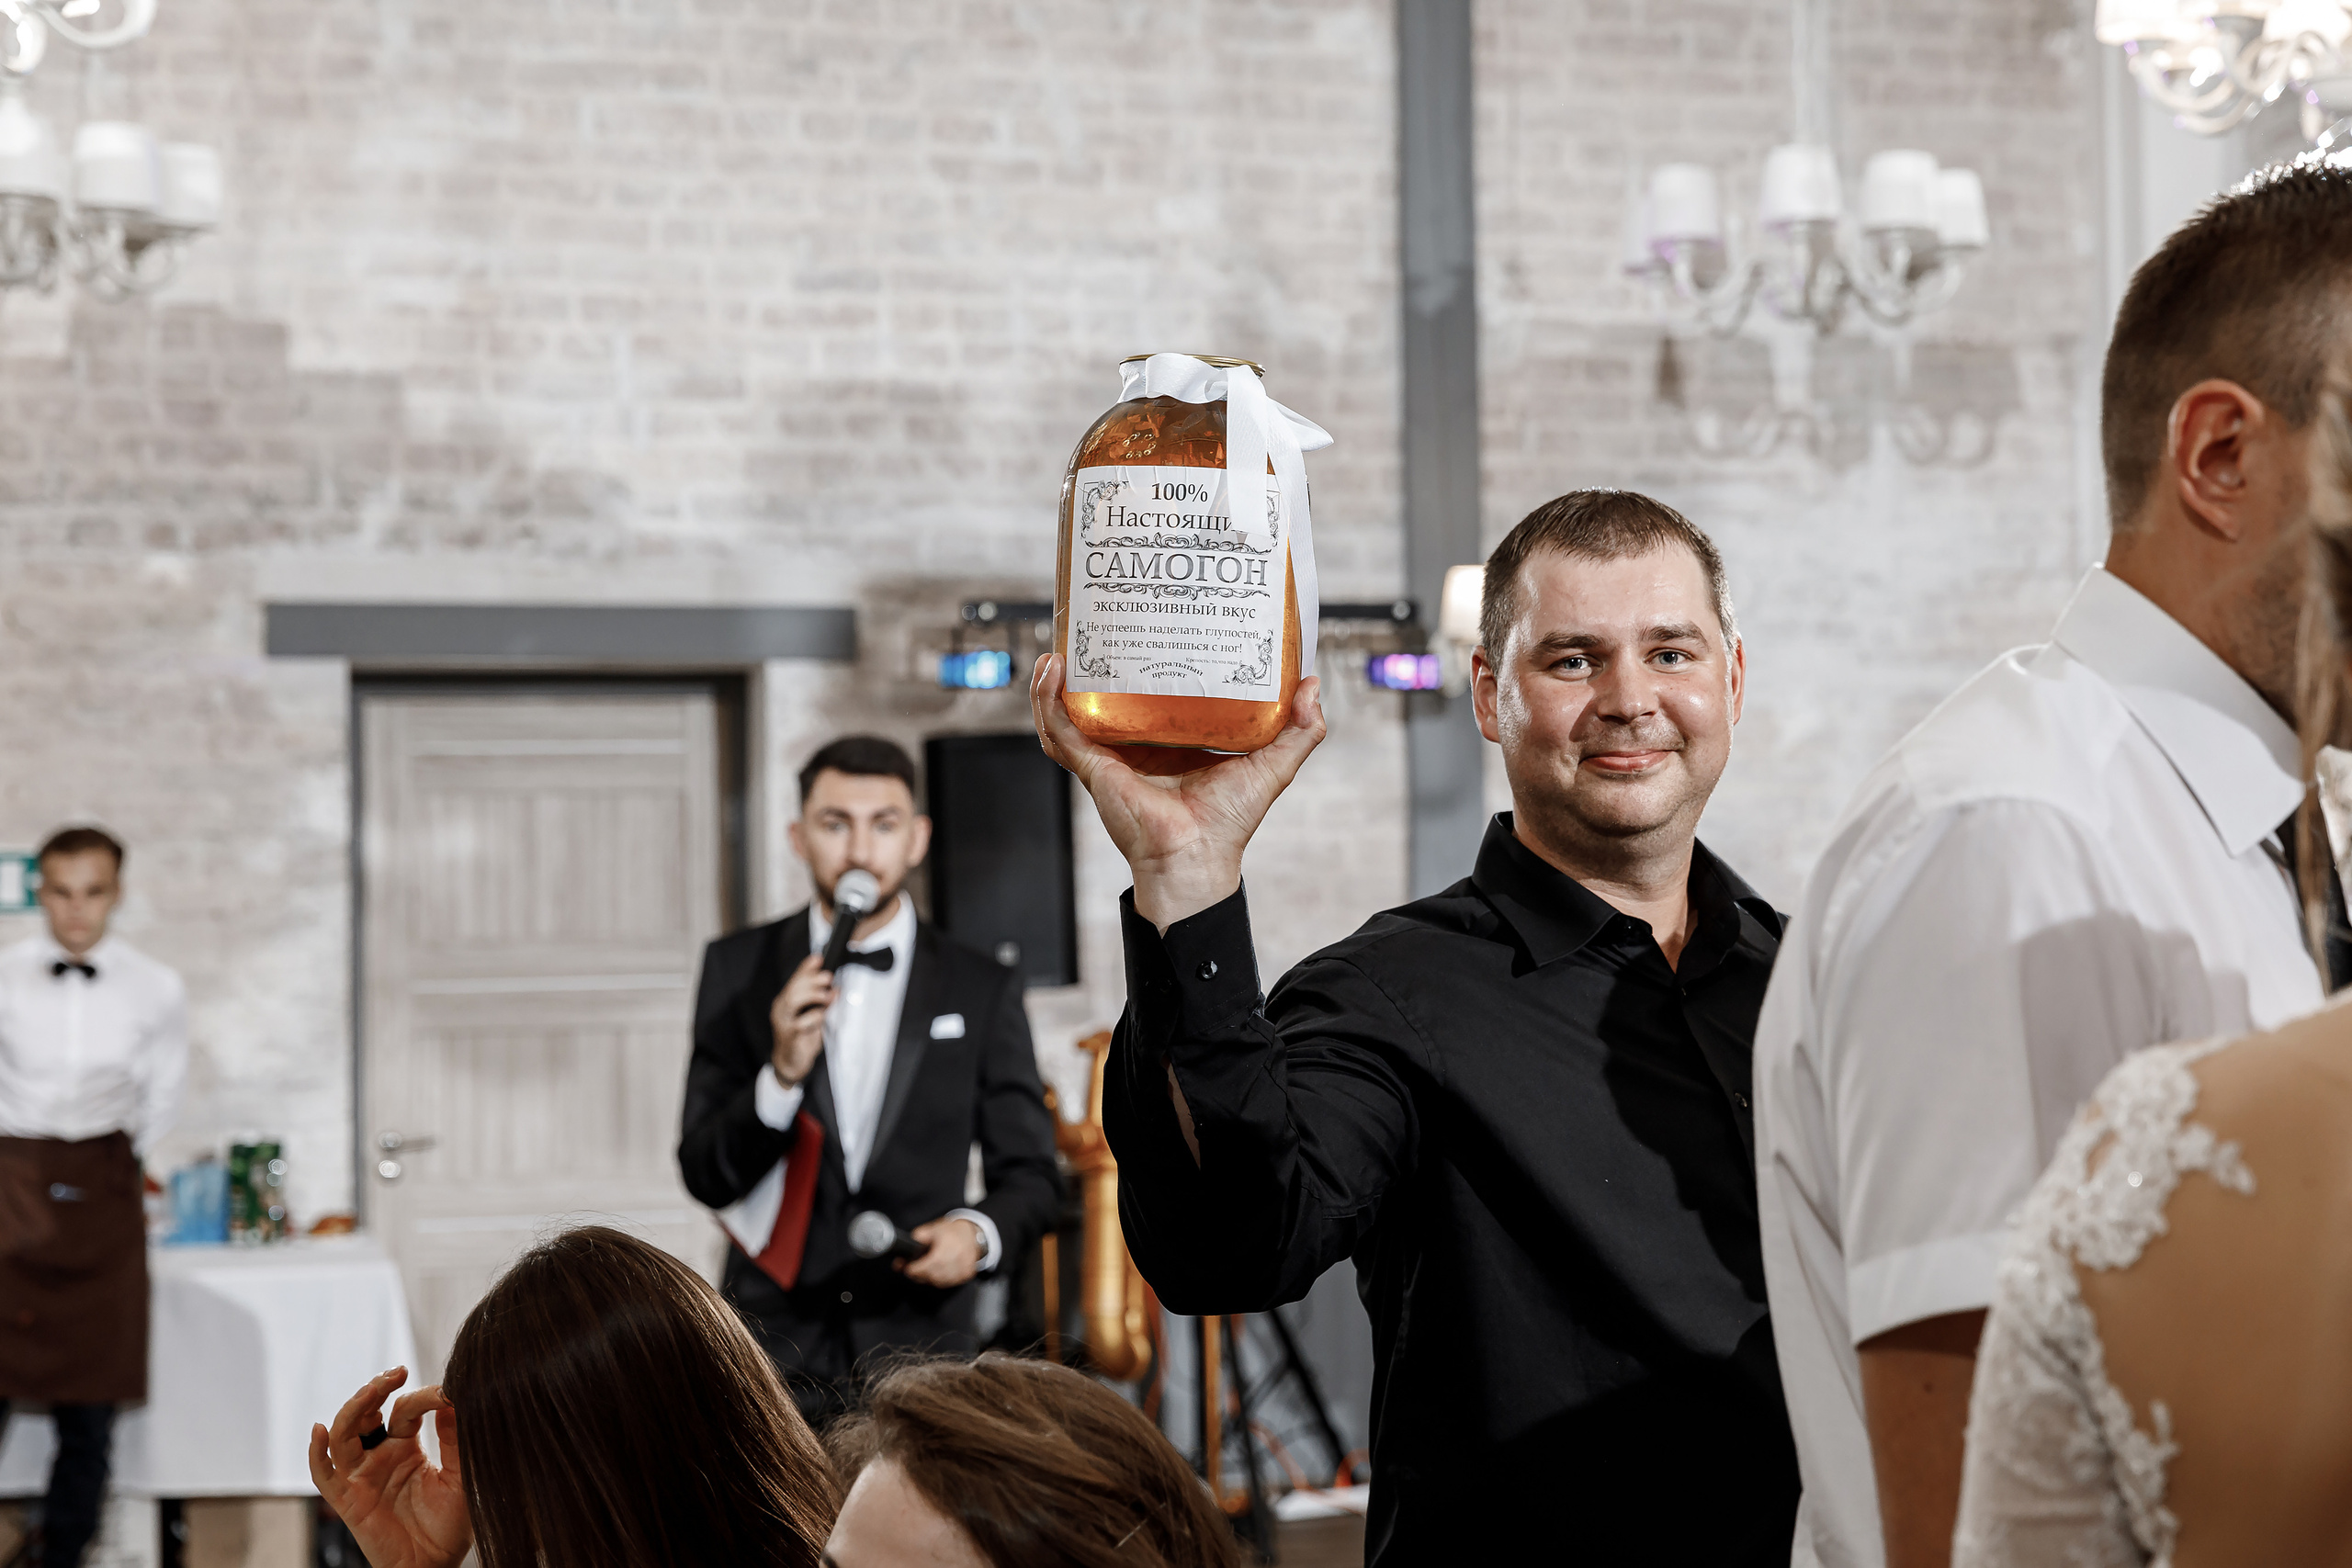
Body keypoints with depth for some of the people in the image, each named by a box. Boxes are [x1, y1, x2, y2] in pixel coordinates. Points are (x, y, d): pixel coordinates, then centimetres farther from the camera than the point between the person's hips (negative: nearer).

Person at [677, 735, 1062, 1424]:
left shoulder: (982, 988, 3)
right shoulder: (738, 970, 5)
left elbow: (1030, 1174, 7)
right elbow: (704, 1175, 1)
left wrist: (979, 1232, -14)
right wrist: (782, 1075, -16)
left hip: (920, 1345, 0)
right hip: (774, 1347, 0)